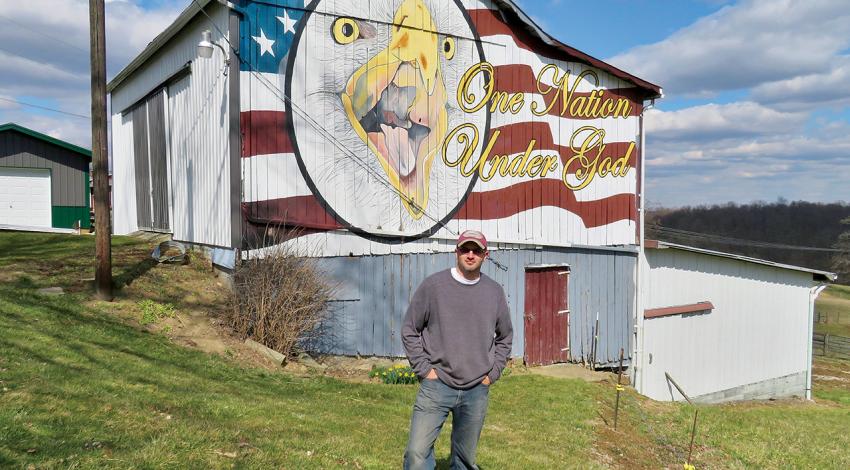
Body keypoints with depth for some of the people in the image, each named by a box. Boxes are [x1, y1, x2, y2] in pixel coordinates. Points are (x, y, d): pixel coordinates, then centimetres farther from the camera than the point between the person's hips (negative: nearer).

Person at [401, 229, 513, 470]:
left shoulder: (495, 291, 5)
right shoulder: (433, 285, -4)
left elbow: (504, 337, 17)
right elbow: (410, 330, 2)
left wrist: (493, 373, 8)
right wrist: (424, 369, -4)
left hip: (477, 391, 3)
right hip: (436, 386, -2)